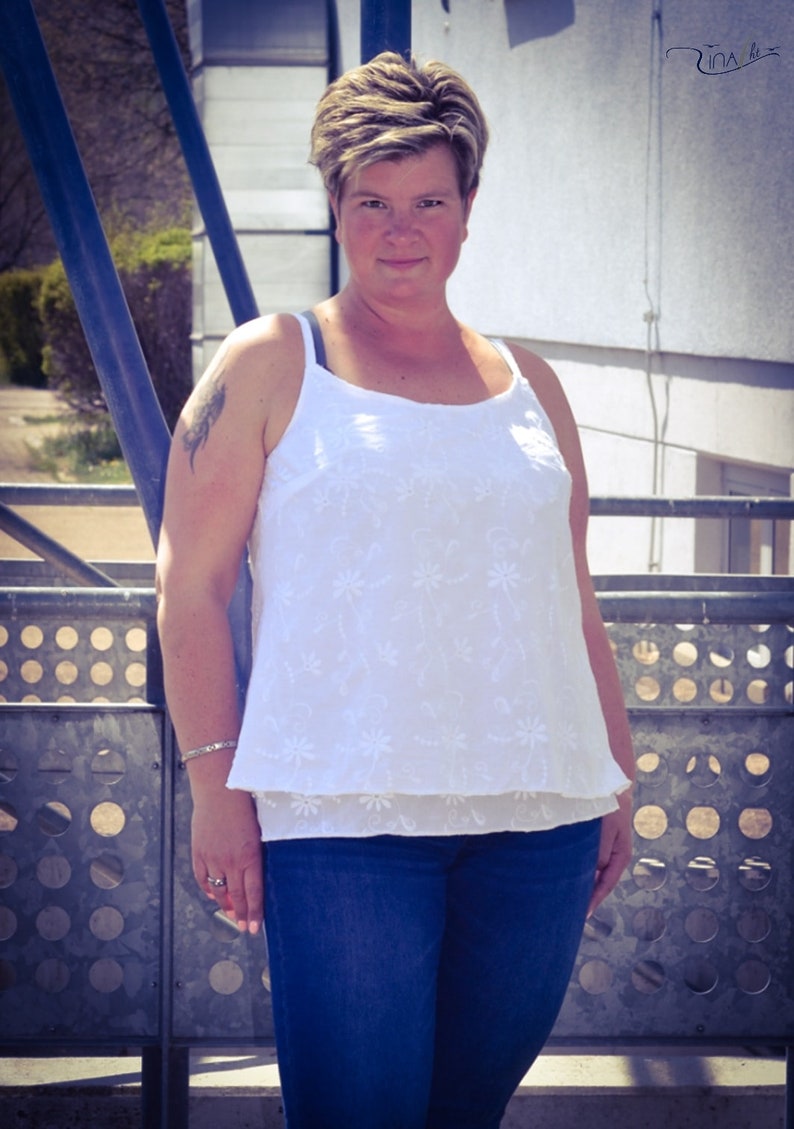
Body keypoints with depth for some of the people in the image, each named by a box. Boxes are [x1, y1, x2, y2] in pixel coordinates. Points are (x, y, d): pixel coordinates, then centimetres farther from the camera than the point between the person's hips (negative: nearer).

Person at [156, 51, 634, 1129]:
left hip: (540, 816, 4)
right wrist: (215, 780, -6)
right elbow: (191, 585, 2)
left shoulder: (527, 385, 17)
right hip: (343, 816, -4)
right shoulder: (271, 365, 6)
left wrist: (618, 778, 17)